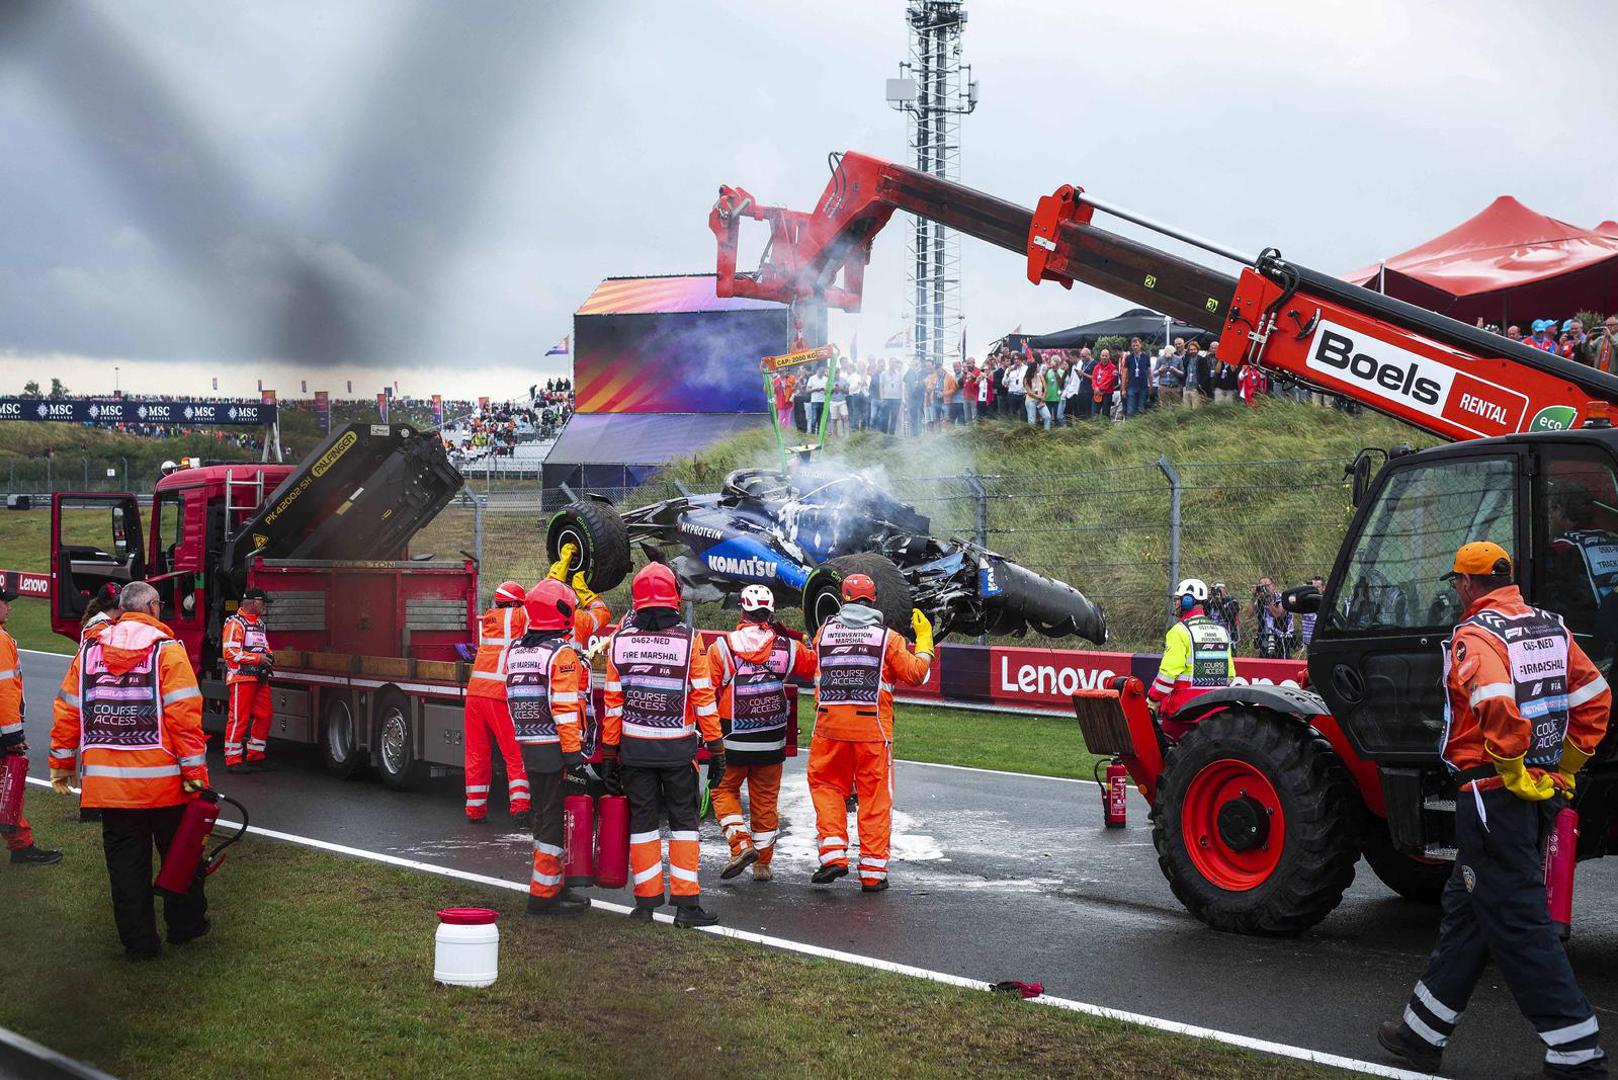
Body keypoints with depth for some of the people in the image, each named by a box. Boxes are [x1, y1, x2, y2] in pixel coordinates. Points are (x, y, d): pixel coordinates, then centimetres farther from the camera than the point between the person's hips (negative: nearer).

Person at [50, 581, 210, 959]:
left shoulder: (89, 651, 5)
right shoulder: (167, 650, -8)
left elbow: (67, 711, 6)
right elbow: (184, 716, -15)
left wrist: (61, 763, 15)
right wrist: (195, 771, -12)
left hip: (107, 782, 3)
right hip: (163, 781, -3)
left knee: (125, 861, 9)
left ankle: (138, 941, 13)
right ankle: (185, 925, 27)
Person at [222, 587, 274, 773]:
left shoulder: (259, 623, 19)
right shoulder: (235, 622, -9)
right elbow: (230, 652, -16)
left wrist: (269, 657, 10)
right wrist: (257, 658, -18)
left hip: (260, 678, 9)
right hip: (242, 678, -9)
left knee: (263, 716, 8)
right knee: (239, 718, -7)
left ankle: (256, 756, 17)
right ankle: (233, 760, -4)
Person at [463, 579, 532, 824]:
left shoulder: (487, 619, 19)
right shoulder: (516, 616, 0)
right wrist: (559, 569, 14)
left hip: (475, 691, 6)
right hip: (501, 694, -6)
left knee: (477, 753, 10)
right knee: (515, 753, -1)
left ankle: (475, 808, 12)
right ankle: (520, 804, -10)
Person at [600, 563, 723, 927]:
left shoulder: (620, 641, 0)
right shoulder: (688, 640, -8)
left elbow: (613, 702, 2)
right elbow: (703, 698, -8)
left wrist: (609, 753, 8)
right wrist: (716, 749, -1)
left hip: (635, 747, 2)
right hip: (678, 747, -2)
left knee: (642, 820, 10)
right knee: (683, 821, 6)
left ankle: (646, 901, 12)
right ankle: (686, 903, 2)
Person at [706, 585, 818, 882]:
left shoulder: (721, 648, -9)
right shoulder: (788, 648, -2)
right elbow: (815, 665, 15)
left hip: (734, 740, -2)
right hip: (772, 741, 2)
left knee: (724, 790, 15)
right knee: (765, 799, 13)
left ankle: (741, 844, -3)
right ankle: (763, 863, 19)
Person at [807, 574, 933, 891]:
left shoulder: (824, 631, 4)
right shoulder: (887, 637, -2)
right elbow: (916, 675, 4)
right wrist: (924, 639, 18)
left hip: (829, 726, 1)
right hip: (873, 727, -1)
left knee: (827, 785, 16)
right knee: (875, 795, 6)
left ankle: (833, 855, 1)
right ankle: (872, 872, 8)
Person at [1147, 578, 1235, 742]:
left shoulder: (1179, 631, -8)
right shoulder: (1221, 631, 13)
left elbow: (1169, 671, -15)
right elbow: (1230, 673, 15)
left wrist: (1152, 699, -6)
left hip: (1185, 704, -7)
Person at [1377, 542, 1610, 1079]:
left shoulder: (1475, 636, -15)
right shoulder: (1550, 627, 10)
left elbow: (1497, 705, -33)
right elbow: (1595, 699, 12)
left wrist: (1514, 772, -21)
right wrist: (1562, 769, 15)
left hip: (1492, 791, -9)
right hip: (1539, 790, 9)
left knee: (1515, 920, -2)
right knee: (1467, 908, 17)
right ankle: (1423, 1033, 26)